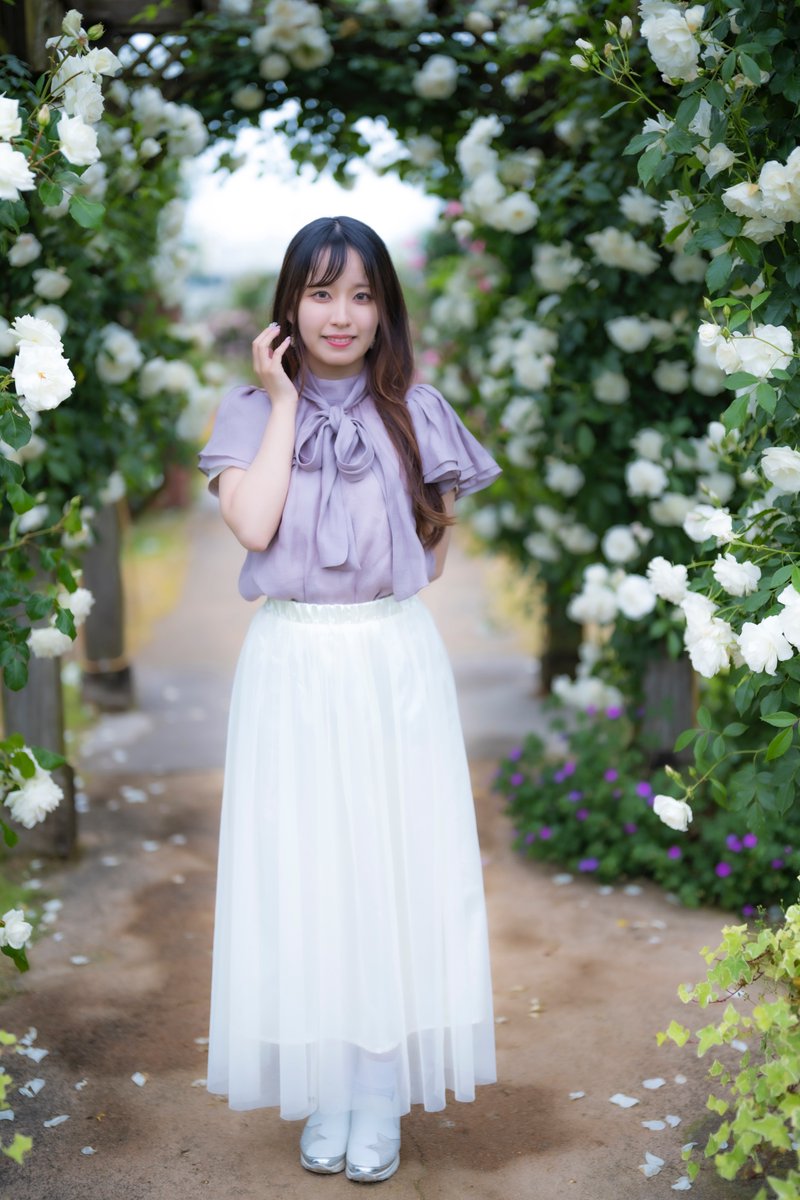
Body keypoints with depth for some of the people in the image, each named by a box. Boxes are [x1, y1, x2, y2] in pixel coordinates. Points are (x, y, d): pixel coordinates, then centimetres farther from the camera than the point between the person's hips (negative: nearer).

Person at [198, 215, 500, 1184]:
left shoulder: (416, 410, 5)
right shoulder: (251, 410, 4)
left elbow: (438, 552, 9)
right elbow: (252, 525, -13)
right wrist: (285, 402, -8)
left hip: (394, 660, 0)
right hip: (292, 663, 0)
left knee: (392, 863, 3)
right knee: (302, 870, 4)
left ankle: (382, 1096, 15)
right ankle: (323, 1092, 18)